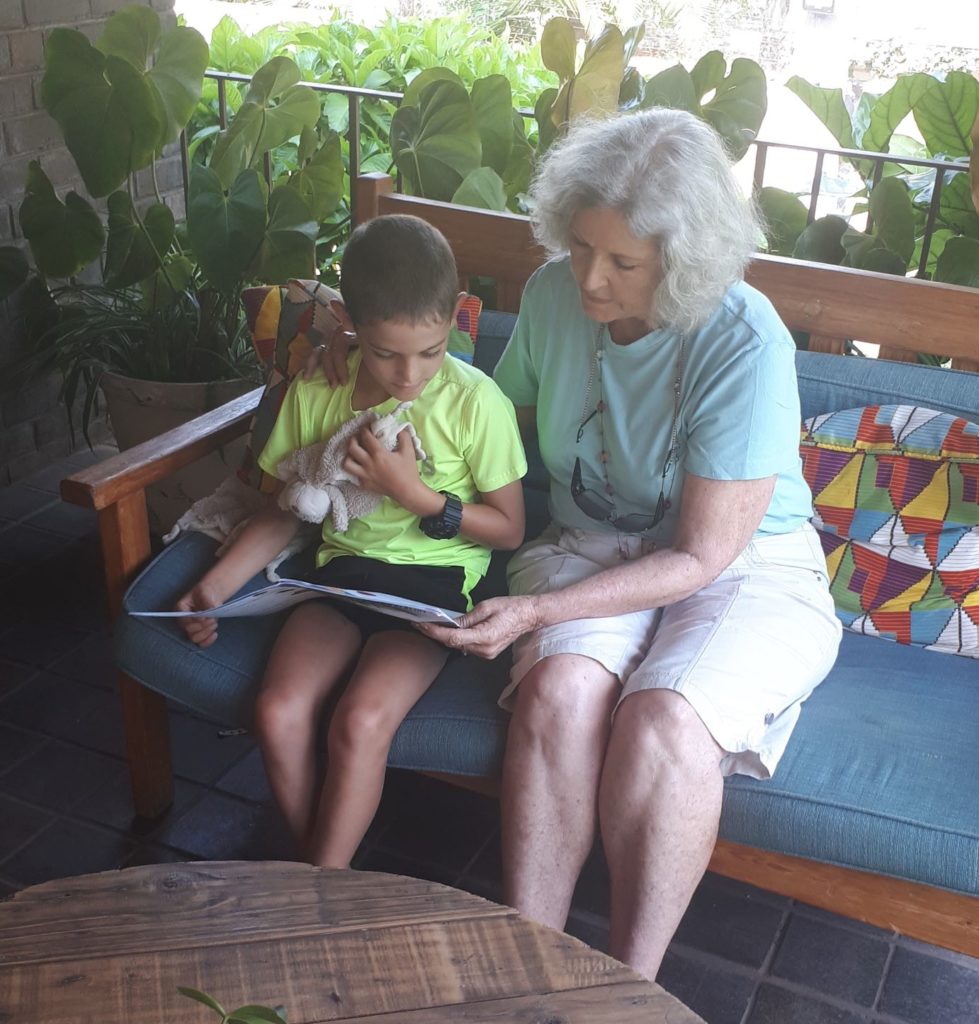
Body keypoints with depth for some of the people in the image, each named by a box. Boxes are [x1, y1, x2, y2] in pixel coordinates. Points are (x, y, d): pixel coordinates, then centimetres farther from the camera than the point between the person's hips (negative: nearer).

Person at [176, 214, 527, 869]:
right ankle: (329, 879, 2)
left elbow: (509, 528, -3)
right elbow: (288, 512, 14)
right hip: (343, 569, 4)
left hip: (435, 582, -3)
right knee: (278, 713, -21)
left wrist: (416, 495, -16)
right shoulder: (316, 394, 1)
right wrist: (214, 586, 3)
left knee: (361, 722, -26)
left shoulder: (476, 402, -9)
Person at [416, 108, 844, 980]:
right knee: (560, 688, -29)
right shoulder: (554, 293, -6)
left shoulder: (747, 345, -23)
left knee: (666, 720, -33)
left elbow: (699, 558, -22)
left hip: (744, 565, -3)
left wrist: (534, 611, -29)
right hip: (594, 543, 4)